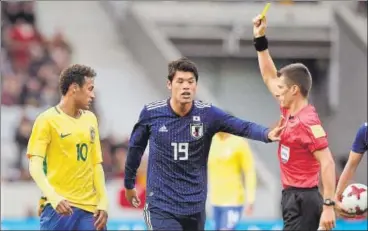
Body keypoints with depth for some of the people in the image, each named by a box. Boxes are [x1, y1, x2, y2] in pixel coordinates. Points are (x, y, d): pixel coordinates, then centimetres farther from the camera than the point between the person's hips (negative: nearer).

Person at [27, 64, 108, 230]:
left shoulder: (90, 119, 14)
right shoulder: (47, 120, -4)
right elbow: (35, 166, -11)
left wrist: (103, 201, 5)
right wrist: (53, 197, -26)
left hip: (90, 207, 5)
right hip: (59, 206, -5)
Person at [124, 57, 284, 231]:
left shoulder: (207, 114, -6)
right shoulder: (151, 113, -6)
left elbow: (243, 127, -18)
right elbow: (136, 146, 10)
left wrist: (267, 134, -39)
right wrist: (129, 184, 21)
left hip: (195, 207, 3)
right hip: (161, 205, -2)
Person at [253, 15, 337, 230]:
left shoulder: (308, 122, -16)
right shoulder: (290, 113, 11)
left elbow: (327, 163, -22)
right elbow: (269, 78, 24)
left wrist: (328, 206, -28)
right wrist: (260, 39, 21)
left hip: (303, 201, -10)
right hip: (293, 198, 10)